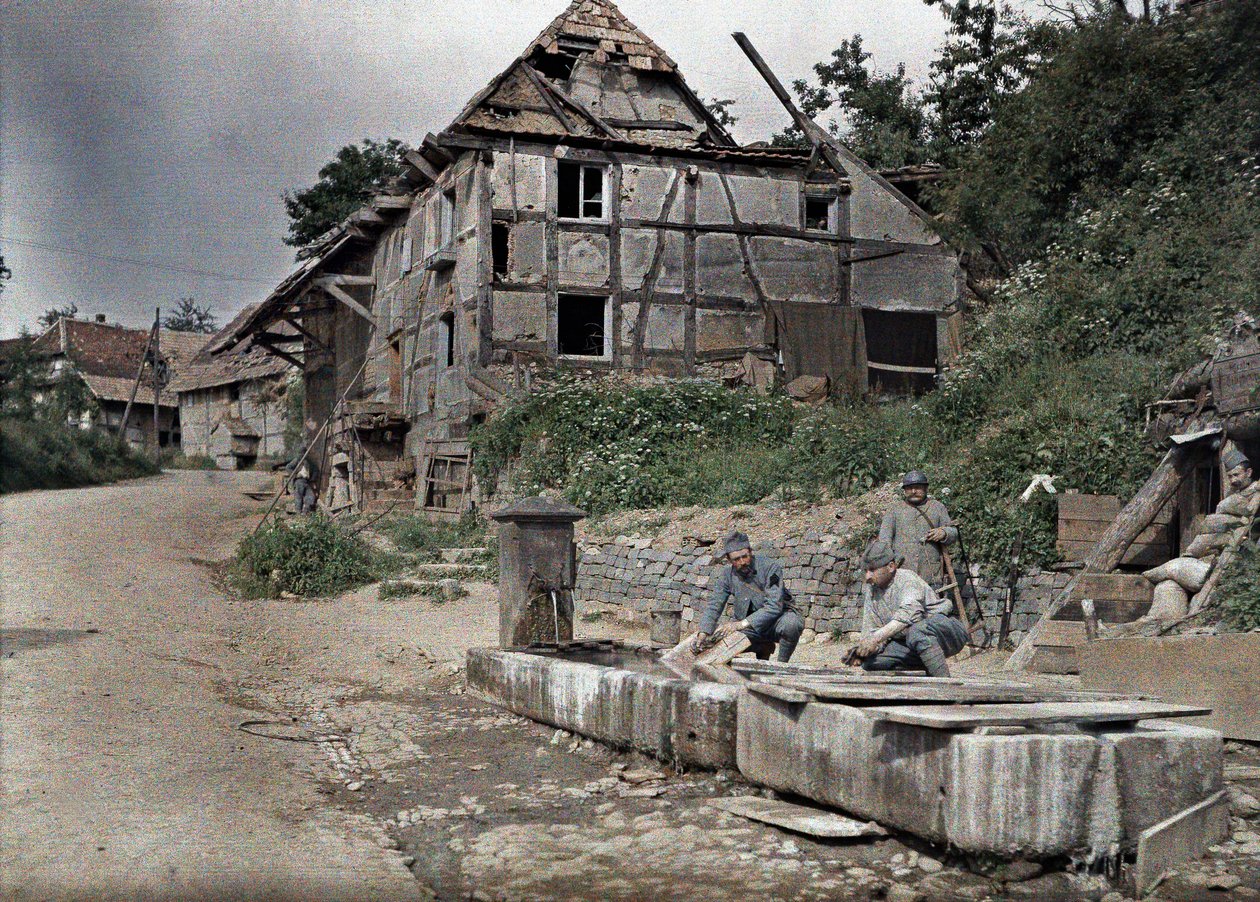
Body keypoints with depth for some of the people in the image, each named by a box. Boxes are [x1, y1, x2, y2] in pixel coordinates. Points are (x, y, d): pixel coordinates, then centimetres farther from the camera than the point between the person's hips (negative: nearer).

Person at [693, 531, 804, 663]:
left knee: (791, 623, -38)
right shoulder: (727, 575, -6)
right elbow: (714, 607, -7)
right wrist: (702, 634, -25)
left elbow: (774, 607, -28)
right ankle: (763, 648, 7)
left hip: (777, 618, -4)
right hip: (749, 626, 4)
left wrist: (741, 624, -36)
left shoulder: (771, 567, -20)